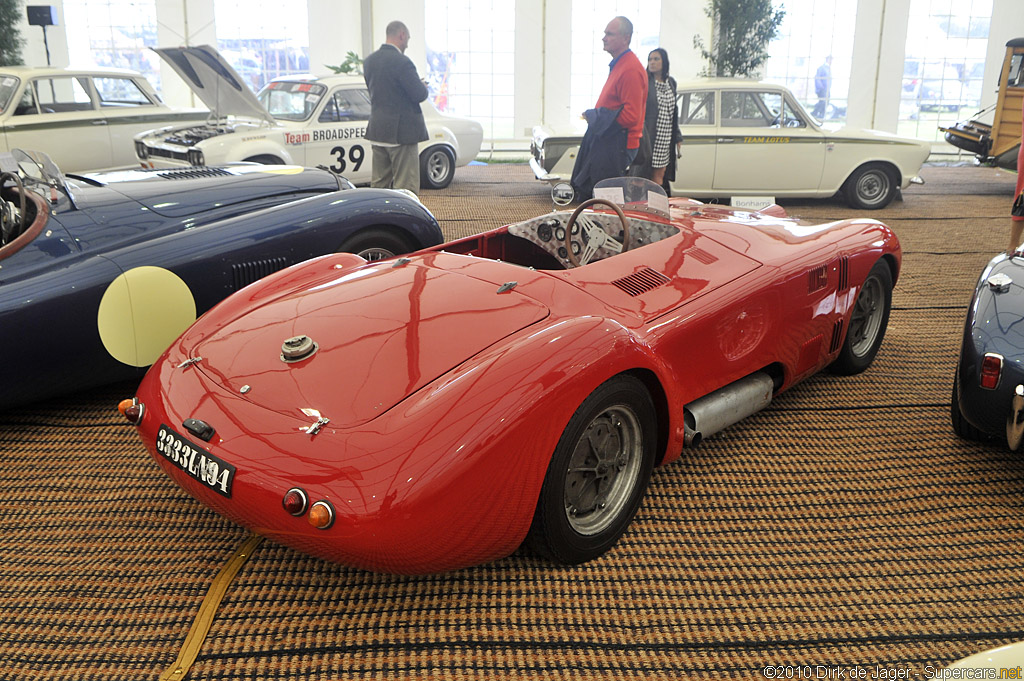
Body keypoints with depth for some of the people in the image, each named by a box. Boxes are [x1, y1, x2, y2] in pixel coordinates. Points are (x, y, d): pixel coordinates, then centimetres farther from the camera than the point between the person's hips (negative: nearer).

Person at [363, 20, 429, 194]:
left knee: (378, 183, 15)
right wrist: (423, 86, 6)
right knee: (405, 186, -3)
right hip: (401, 132, -8)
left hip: (377, 130, 8)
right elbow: (419, 95, -18)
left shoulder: (369, 61, 9)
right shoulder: (402, 62, -16)